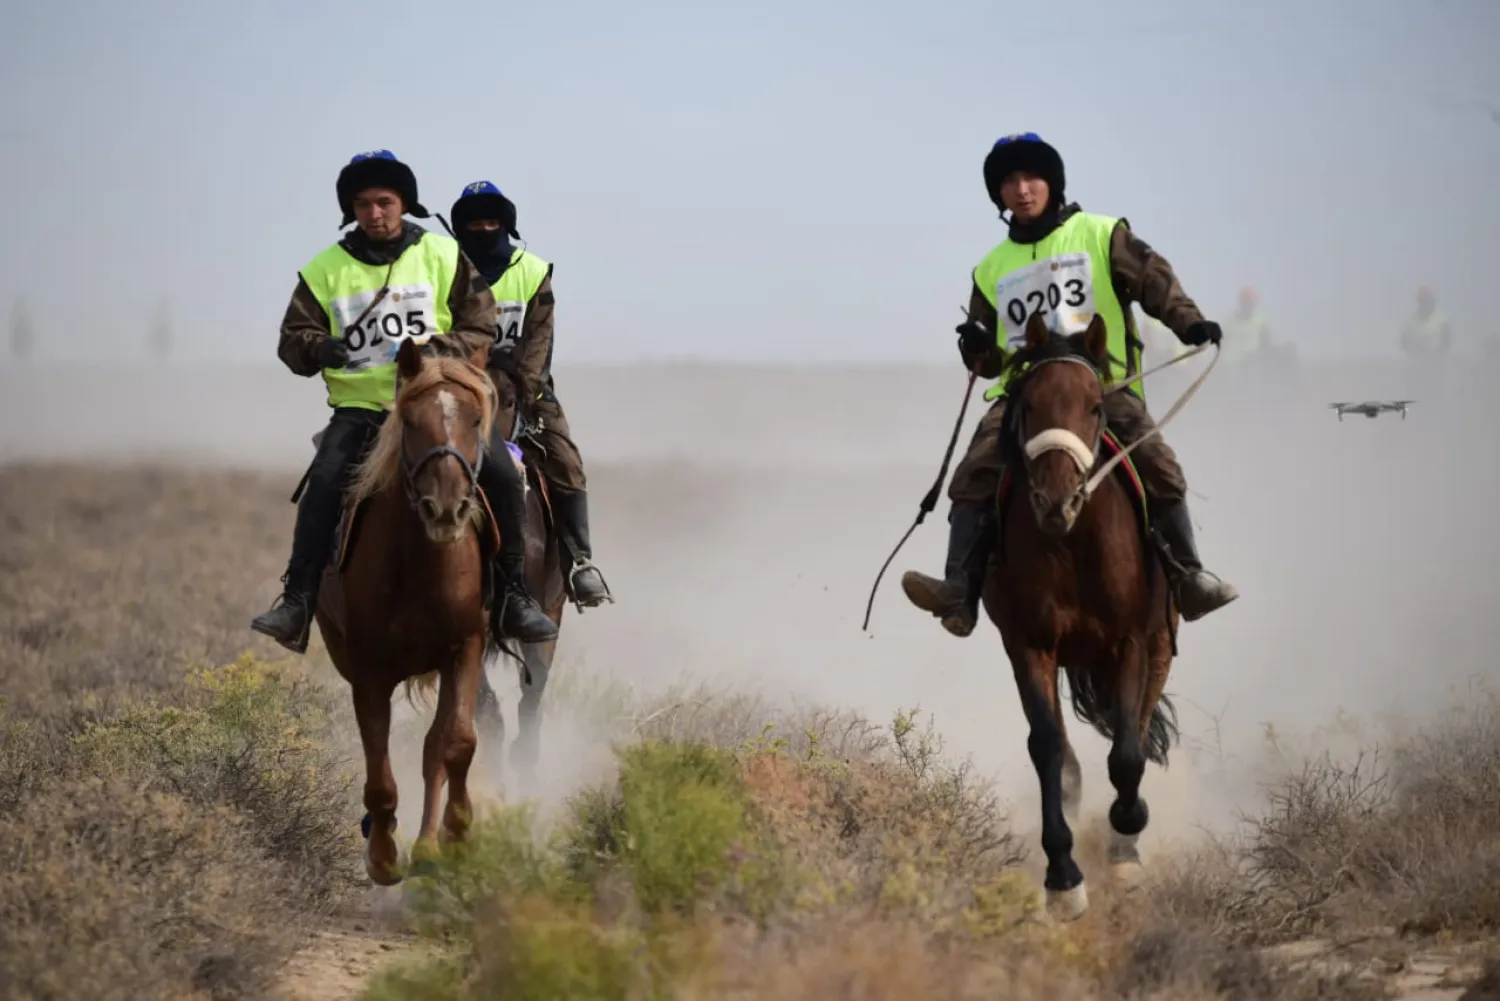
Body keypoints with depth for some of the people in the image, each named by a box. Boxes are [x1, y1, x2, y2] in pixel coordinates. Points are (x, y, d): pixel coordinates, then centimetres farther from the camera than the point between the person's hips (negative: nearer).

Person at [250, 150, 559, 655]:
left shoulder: (444, 257, 6)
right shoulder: (325, 270, 7)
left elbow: (479, 326, 6)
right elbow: (293, 337, 10)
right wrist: (319, 348, -14)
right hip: (360, 408, 0)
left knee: (502, 475, -18)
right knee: (325, 481, -27)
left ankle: (513, 594, -4)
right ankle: (297, 599, -24)